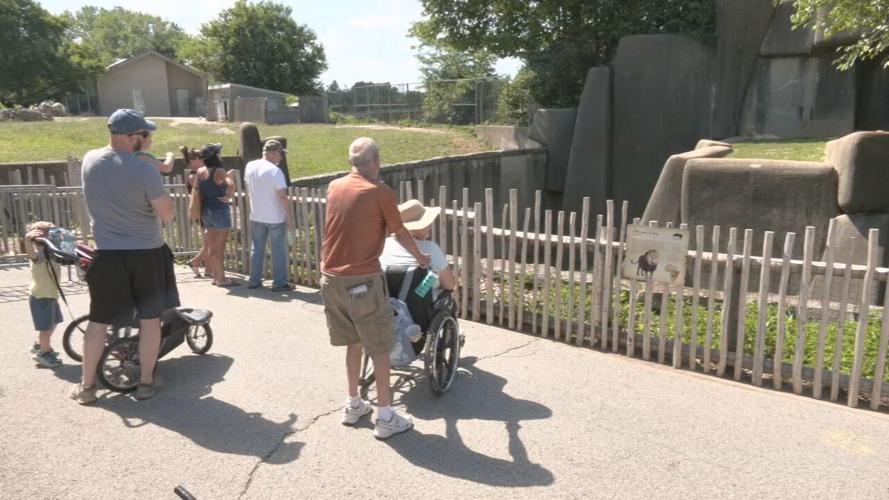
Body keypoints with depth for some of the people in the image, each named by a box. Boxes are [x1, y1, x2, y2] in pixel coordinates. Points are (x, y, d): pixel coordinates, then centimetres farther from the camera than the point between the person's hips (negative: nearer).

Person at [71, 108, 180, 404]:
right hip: (146, 254, -3)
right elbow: (168, 215, -10)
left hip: (107, 254, 4)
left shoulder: (90, 160, -2)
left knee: (99, 321, 13)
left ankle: (86, 386, 21)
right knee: (150, 319, 10)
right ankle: (145, 383, 17)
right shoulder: (145, 171, -17)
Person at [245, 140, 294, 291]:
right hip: (276, 218, -6)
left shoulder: (250, 166, 1)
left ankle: (254, 281, 21)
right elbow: (283, 196, -19)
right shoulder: (275, 171, -19)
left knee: (257, 249, 15)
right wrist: (290, 218, -13)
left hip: (256, 216, 6)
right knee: (278, 250, 5)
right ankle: (279, 282, 10)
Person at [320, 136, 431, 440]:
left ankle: (353, 405, 30)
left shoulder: (334, 187, 8)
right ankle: (385, 417, 10)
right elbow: (400, 234, 3)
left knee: (353, 342, 20)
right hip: (362, 279, -6)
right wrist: (420, 258, 21)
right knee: (379, 347, 5)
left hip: (331, 277, 6)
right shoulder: (380, 192, -9)